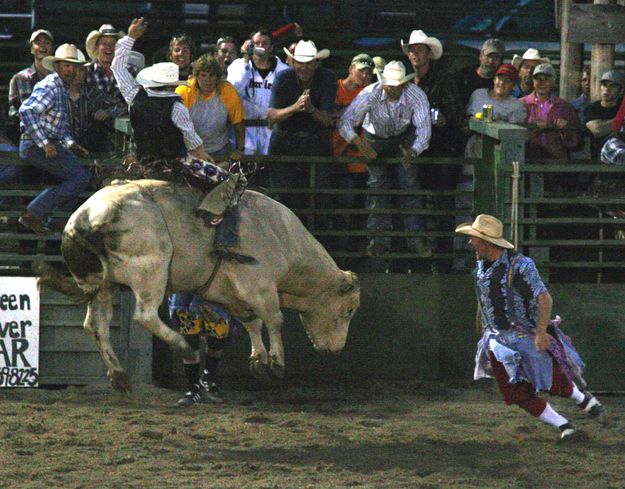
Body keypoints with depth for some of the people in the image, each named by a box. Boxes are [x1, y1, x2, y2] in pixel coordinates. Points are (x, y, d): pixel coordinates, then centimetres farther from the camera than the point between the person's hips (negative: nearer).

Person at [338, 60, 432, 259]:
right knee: (377, 185, -9)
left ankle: (415, 239, -7)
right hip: (376, 139, 0)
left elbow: (424, 127, -36)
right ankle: (379, 239, -4)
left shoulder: (416, 96, -31)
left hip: (404, 139, 0)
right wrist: (358, 141, -52)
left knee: (410, 184, -11)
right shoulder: (369, 94, -31)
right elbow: (345, 122, -32)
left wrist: (414, 151, -56)